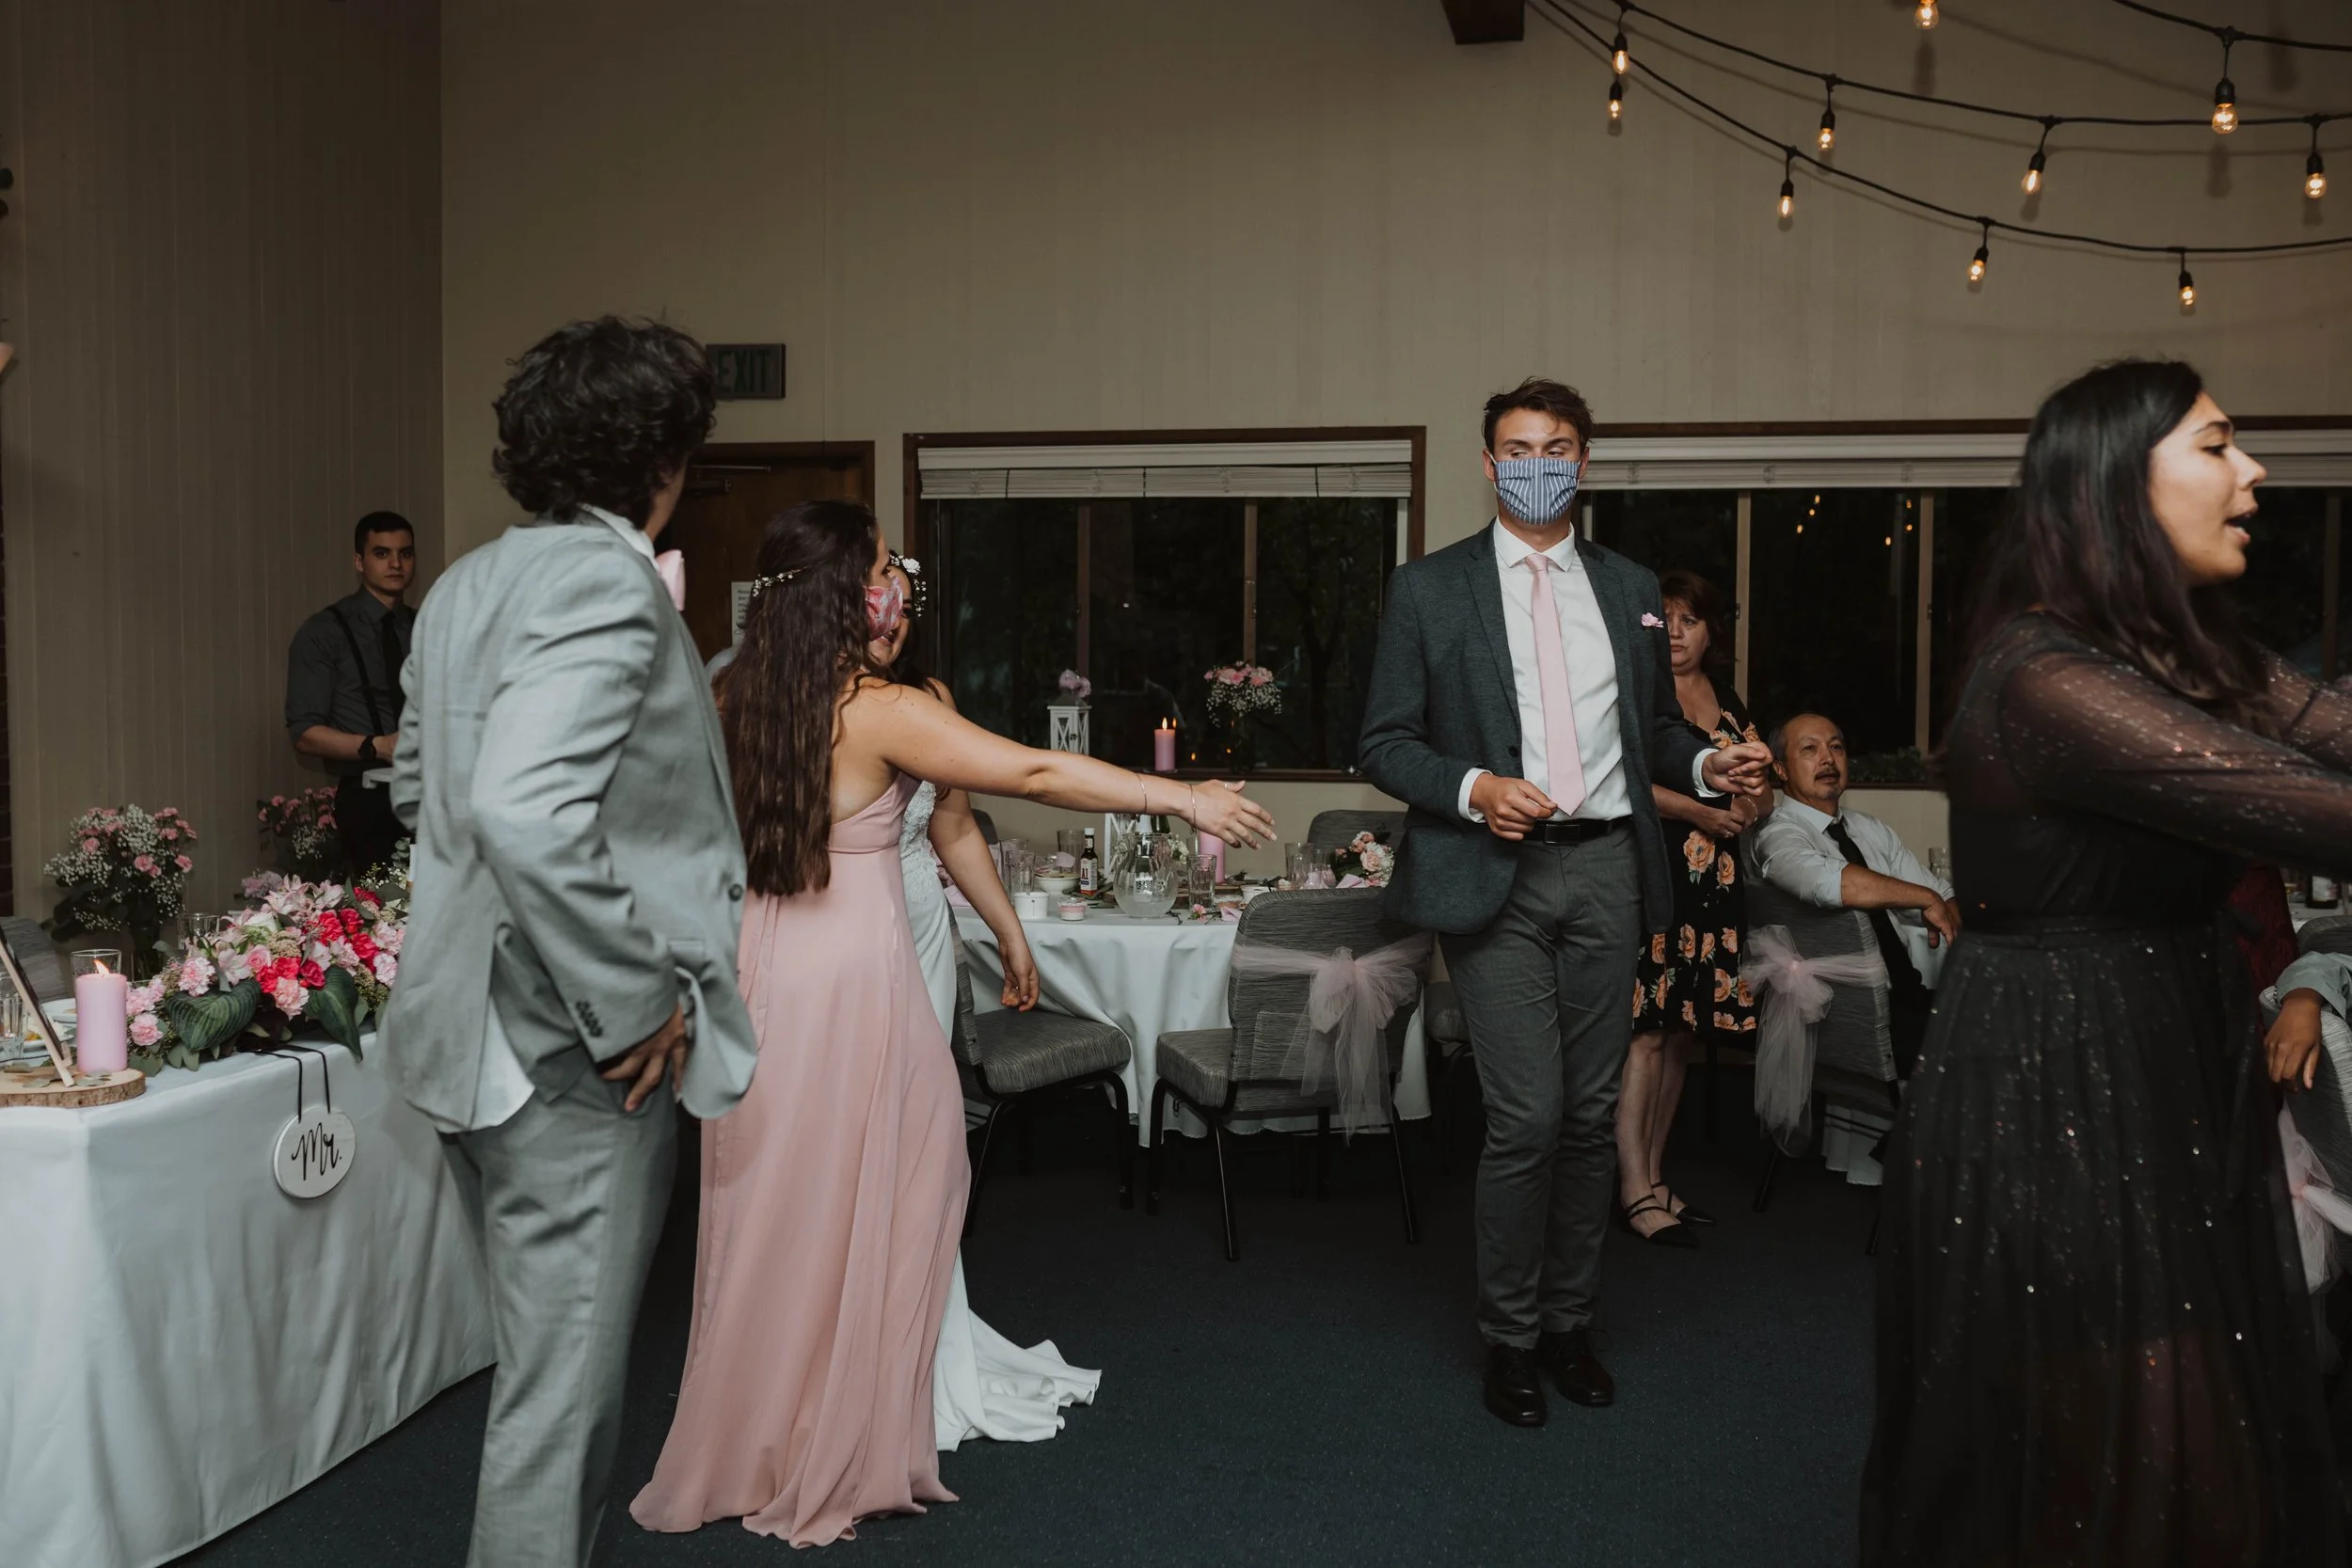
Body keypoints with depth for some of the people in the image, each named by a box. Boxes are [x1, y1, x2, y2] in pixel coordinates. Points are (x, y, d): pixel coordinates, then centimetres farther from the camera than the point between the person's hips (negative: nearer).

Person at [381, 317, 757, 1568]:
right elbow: (525, 810, -31)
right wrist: (633, 1007, -22)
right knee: (563, 1382, 2)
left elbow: (420, 787, 20)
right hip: (571, 1050, -10)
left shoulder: (467, 585, 11)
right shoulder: (608, 582, -19)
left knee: (550, 1360, 22)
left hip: (480, 1031, 10)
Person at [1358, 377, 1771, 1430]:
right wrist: (1475, 788, -16)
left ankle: (1569, 1321, 25)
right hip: (1497, 874, -4)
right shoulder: (1428, 589, 3)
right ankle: (1509, 1336, 12)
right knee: (1527, 1117, -7)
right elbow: (1384, 743, 0)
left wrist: (1706, 765, -1)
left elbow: (1655, 726, 20)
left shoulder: (1630, 589, 14)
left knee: (1591, 1114, 9)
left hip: (1606, 869, 4)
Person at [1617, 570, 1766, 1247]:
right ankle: (1634, 1191, -7)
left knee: (1684, 1034, 9)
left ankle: (1653, 1174, 18)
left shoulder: (1727, 701, 19)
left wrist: (1753, 798, 1)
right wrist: (1699, 811, -15)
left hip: (1713, 883, 7)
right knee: (1647, 1032, -10)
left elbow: (1760, 792, 23)